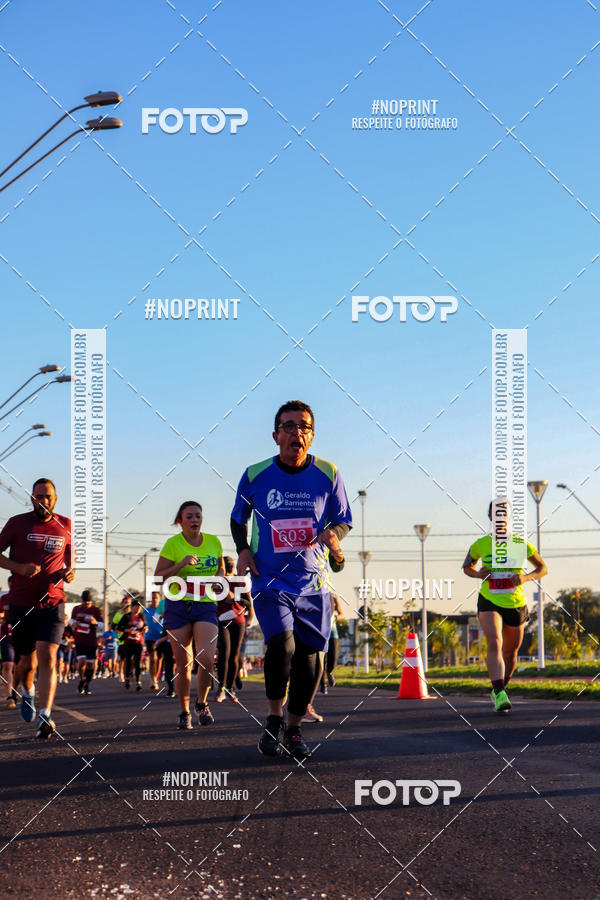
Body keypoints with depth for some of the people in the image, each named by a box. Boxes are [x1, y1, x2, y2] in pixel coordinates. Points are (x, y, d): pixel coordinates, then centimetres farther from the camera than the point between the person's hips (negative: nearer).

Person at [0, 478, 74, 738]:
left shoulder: (65, 526, 8)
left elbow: (71, 556, 21)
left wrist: (70, 572, -1)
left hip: (52, 602, 0)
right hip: (21, 602, 0)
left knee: (47, 658, -15)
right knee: (28, 660, 10)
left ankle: (45, 717, -21)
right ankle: (27, 691, 44)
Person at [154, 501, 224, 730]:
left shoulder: (213, 541, 7)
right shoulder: (173, 543, -3)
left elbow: (220, 567, 25)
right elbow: (158, 578, -5)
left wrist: (218, 577, 3)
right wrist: (181, 564, -18)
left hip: (206, 606, 1)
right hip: (178, 607, -1)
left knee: (206, 658, -17)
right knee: (183, 665, 1)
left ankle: (202, 704, 8)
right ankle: (184, 713, 20)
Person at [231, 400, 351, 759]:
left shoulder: (328, 475, -1)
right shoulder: (255, 475, 0)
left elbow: (344, 519, 11)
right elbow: (238, 517, 16)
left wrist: (333, 535, -11)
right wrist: (243, 549, -1)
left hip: (313, 581, 2)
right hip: (270, 579, -2)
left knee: (310, 656, 2)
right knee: (281, 644, -22)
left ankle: (294, 729, 24)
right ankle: (274, 720, 1)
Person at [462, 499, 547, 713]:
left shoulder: (521, 544, -2)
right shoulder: (481, 544, -1)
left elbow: (542, 568, 8)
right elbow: (466, 566, 17)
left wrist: (525, 577, -12)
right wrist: (477, 574, -7)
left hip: (516, 604, 2)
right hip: (489, 601, -1)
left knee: (510, 653, 12)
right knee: (494, 644, -24)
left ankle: (499, 689, 38)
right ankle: (499, 694, -32)